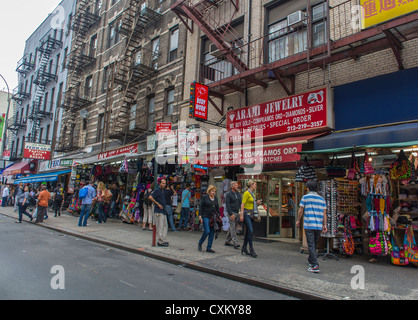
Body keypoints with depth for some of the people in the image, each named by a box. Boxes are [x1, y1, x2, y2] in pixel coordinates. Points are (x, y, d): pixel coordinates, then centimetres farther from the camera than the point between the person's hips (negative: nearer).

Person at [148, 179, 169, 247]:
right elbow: (150, 197, -20)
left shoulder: (162, 191, 18)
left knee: (165, 226, 12)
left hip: (163, 211, 9)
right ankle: (160, 242, -2)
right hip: (158, 212, -9)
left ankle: (163, 240, 20)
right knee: (160, 227, -6)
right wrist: (158, 204, -17)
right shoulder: (157, 190, -9)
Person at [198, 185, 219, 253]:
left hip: (213, 217, 5)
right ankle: (200, 243, 13)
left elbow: (217, 208, 17)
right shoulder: (205, 197, -3)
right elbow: (201, 207, -4)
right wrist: (201, 217, -10)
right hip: (206, 216, -5)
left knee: (212, 232, 2)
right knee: (207, 231, -11)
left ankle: (209, 248, 12)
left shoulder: (215, 198, 12)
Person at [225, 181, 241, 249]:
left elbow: (240, 203, 14)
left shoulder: (238, 193, 11)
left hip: (237, 213, 7)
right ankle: (235, 243, -11)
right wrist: (231, 214, -18)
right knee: (232, 227, -8)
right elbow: (227, 205, -13)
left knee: (232, 227, 12)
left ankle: (227, 241, 23)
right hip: (231, 213, -7)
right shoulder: (228, 194, -8)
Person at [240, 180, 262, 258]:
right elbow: (242, 204, -15)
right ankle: (251, 249, -10)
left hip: (251, 214, 9)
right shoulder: (246, 193, -10)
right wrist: (241, 214, -21)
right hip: (246, 214, -9)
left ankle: (244, 248, 18)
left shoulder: (253, 194, 16)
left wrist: (257, 203, 4)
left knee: (248, 231, 9)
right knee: (250, 231, -14)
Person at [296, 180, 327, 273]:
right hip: (319, 226, 5)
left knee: (311, 245, -4)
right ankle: (310, 260, 35)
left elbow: (301, 211, -1)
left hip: (309, 225, -5)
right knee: (314, 244, 18)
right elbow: (324, 213, 8)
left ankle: (315, 265, -12)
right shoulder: (322, 199, 10)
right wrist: (325, 225, 12)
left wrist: (298, 221, 13)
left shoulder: (305, 197, -2)